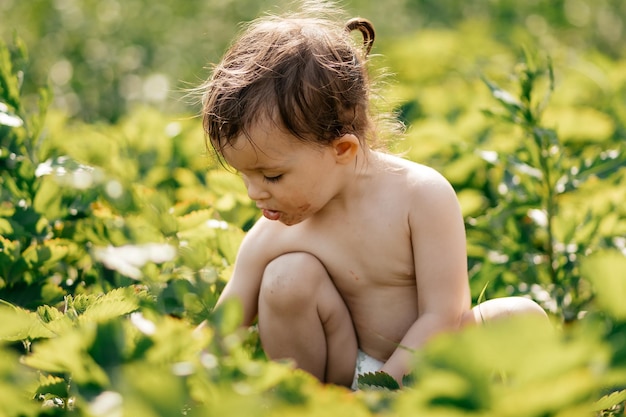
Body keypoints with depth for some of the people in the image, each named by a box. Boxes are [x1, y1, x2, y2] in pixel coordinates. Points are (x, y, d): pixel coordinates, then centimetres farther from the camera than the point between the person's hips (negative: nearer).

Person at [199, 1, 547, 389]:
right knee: (288, 277, -23)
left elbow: (441, 317, -22)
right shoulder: (270, 238, -13)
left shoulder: (422, 195, -22)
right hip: (346, 370, 2)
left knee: (522, 317, -27)